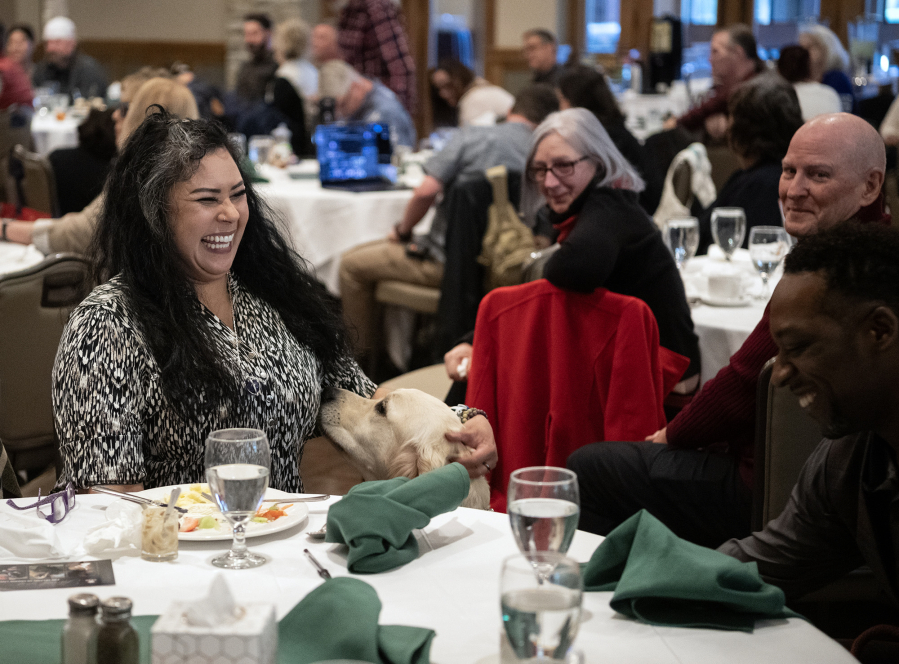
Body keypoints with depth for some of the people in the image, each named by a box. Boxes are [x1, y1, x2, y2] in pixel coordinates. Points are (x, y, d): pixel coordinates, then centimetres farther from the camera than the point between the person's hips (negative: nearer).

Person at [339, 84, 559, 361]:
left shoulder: (473, 136, -13)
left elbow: (426, 191, -19)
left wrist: (402, 230, -1)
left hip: (446, 261, -6)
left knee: (352, 265, 12)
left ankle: (362, 356, 18)